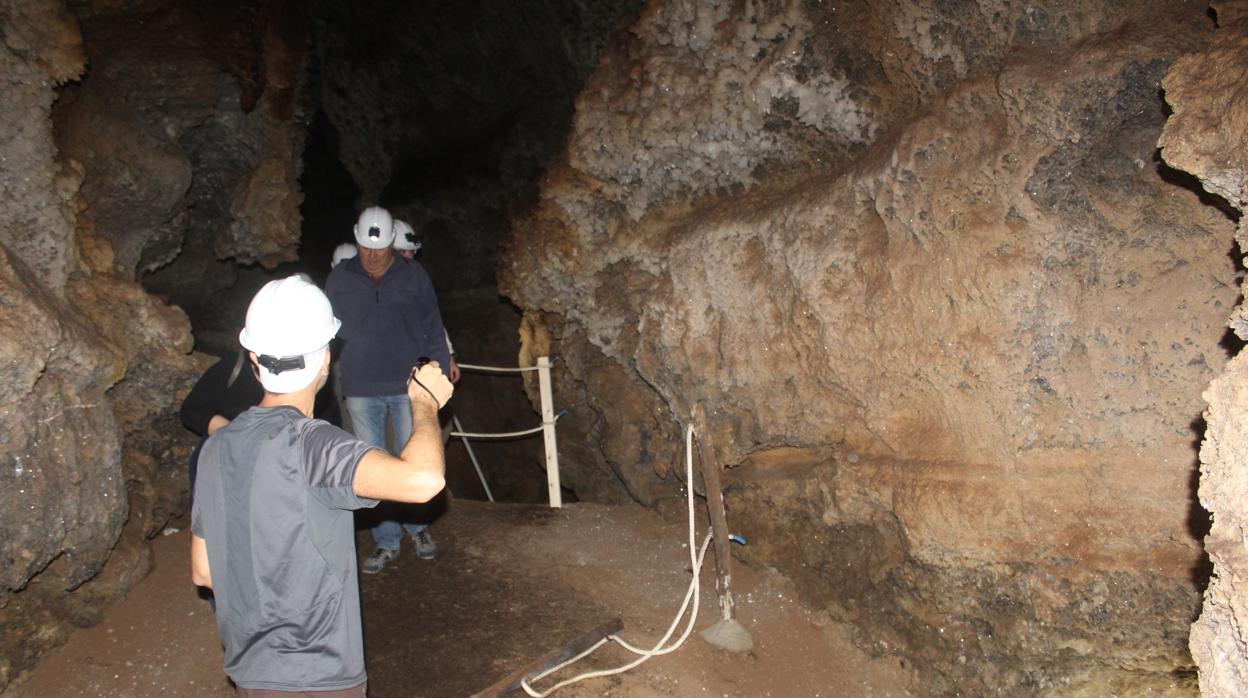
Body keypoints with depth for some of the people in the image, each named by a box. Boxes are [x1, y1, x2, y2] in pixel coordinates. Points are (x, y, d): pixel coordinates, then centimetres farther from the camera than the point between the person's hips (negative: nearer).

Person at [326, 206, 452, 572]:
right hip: (361, 391, 1)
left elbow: (433, 329, 6)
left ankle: (418, 527, 28)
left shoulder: (414, 275, 0)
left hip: (408, 387, -1)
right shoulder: (340, 279, 3)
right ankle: (386, 542, 17)